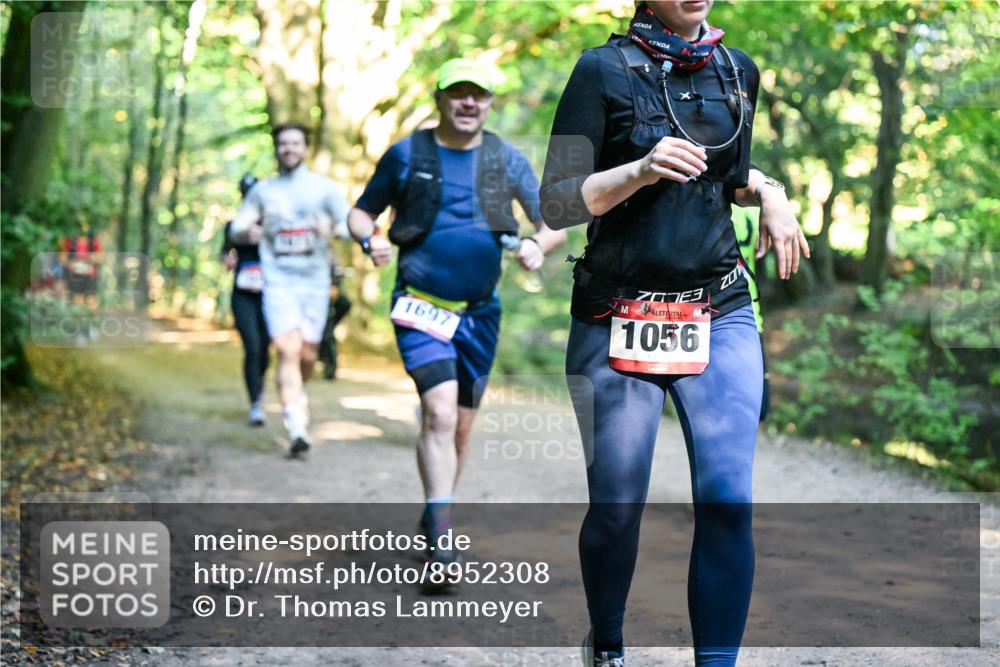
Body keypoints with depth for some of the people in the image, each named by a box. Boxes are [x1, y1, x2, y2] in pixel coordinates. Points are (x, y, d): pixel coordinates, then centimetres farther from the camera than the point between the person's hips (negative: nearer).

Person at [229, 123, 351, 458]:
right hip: (278, 282, -1)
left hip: (315, 282, 1)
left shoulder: (324, 188, 6)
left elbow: (351, 224, 0)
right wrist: (247, 232, -13)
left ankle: (296, 395, 39)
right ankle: (297, 429, -21)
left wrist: (331, 228, -23)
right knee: (288, 351, -15)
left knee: (307, 355, 6)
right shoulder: (262, 190, 10)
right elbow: (236, 228, 12)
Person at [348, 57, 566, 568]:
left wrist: (537, 246, -16)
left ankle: (433, 519, 34)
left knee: (459, 427, 12)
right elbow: (362, 212, 9)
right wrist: (370, 239, -13)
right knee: (440, 413, -21)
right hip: (421, 305, -3)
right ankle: (442, 543, -21)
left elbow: (555, 225, 6)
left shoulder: (507, 159, 4)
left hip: (480, 311, 3)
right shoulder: (406, 154, 0)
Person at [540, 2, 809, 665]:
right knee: (617, 505, 3)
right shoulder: (604, 70, -5)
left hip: (721, 314, 3)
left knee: (728, 500, -10)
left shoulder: (738, 71, 9)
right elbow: (556, 205, -7)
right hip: (618, 320, -3)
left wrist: (767, 190, 4)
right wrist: (641, 169, -22)